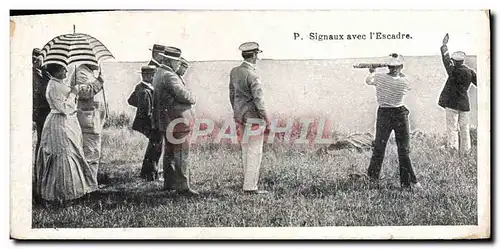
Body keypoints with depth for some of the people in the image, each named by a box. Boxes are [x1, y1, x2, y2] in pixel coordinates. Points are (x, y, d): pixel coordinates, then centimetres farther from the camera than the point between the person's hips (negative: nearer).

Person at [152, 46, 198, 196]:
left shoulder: (158, 74, 16)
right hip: (177, 119, -11)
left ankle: (169, 183, 24)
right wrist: (193, 98, -2)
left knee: (169, 153, 16)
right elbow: (183, 95, -22)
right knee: (181, 154, -8)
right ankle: (182, 186, -8)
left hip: (165, 121, 11)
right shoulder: (169, 76, -17)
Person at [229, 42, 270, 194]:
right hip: (253, 118, -8)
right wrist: (266, 117, -8)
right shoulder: (252, 76, -18)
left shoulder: (234, 72, 5)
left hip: (239, 117, 8)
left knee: (245, 151, 16)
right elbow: (258, 100, -19)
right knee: (254, 152, -3)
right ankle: (250, 186, -4)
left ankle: (247, 181, 24)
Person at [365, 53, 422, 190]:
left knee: (379, 147, 15)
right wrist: (400, 73, 22)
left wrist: (372, 72, 33)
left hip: (383, 114, 2)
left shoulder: (379, 77, -10)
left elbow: (368, 81, 13)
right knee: (404, 150, 4)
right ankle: (407, 181, 4)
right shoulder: (404, 82, -14)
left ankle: (373, 177, 23)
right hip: (400, 114, -2)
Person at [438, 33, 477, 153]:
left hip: (452, 104, -5)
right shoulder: (470, 72, -1)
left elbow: (446, 59, -2)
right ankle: (465, 151, 16)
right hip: (464, 104, 5)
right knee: (464, 129, 12)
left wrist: (444, 45, 8)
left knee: (452, 128, -2)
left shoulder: (454, 71, -13)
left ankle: (453, 150, -5)